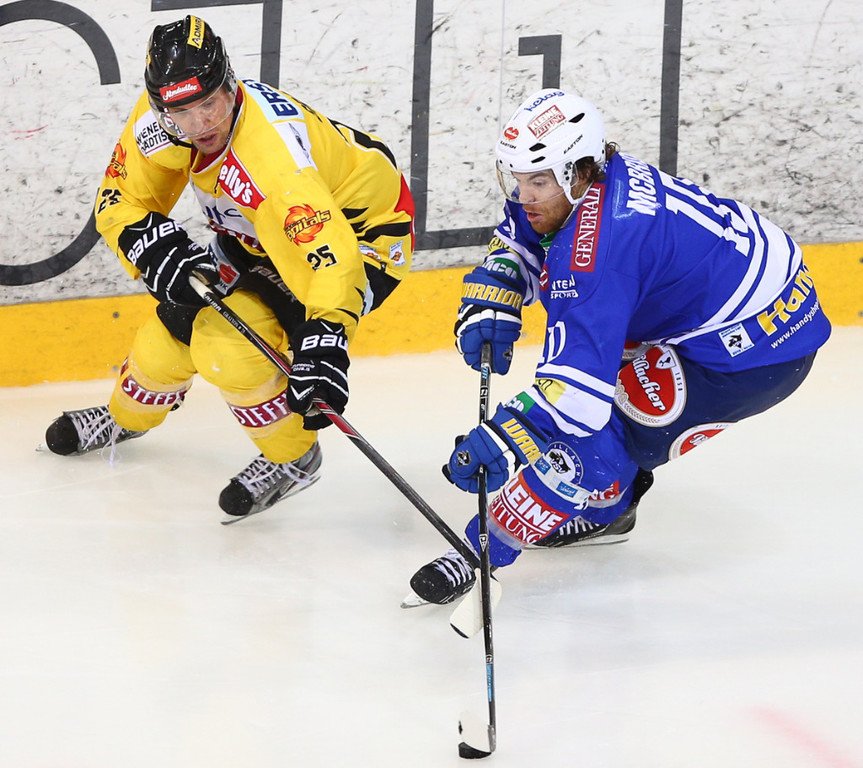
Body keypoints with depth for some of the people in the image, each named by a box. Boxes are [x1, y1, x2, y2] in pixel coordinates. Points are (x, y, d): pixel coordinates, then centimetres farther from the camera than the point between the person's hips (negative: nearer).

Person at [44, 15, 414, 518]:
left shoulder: (272, 152, -42)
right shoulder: (156, 122, -18)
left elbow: (327, 251, -51)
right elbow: (119, 203, -6)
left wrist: (324, 339, -61)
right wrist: (156, 247, -25)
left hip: (361, 231, -8)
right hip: (260, 232, 8)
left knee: (227, 344, -22)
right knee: (179, 320, 7)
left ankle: (293, 458, 3)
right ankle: (127, 417, 39)